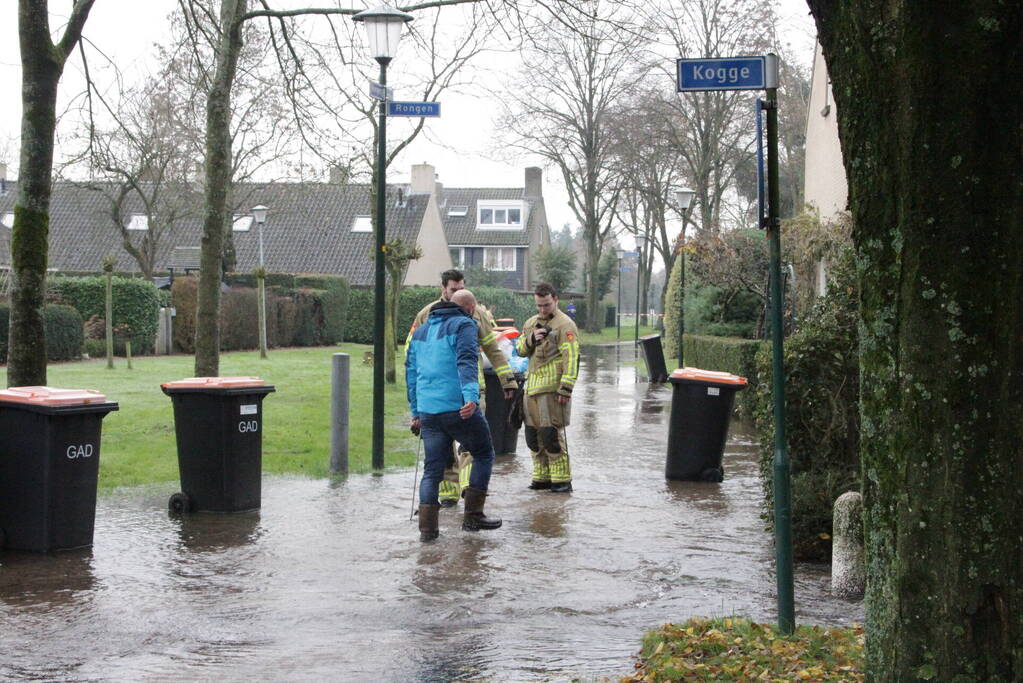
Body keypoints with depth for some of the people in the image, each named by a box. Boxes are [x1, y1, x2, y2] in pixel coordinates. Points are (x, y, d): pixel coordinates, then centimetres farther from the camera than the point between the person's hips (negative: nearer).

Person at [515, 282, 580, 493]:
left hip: (552, 389, -8)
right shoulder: (531, 323, 18)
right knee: (533, 434, 10)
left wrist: (565, 389, -19)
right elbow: (519, 349, 14)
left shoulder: (565, 325, -7)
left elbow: (572, 359, -13)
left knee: (551, 434, -9)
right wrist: (531, 339, -7)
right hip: (533, 388, 8)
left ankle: (562, 479, -2)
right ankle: (542, 477, 20)